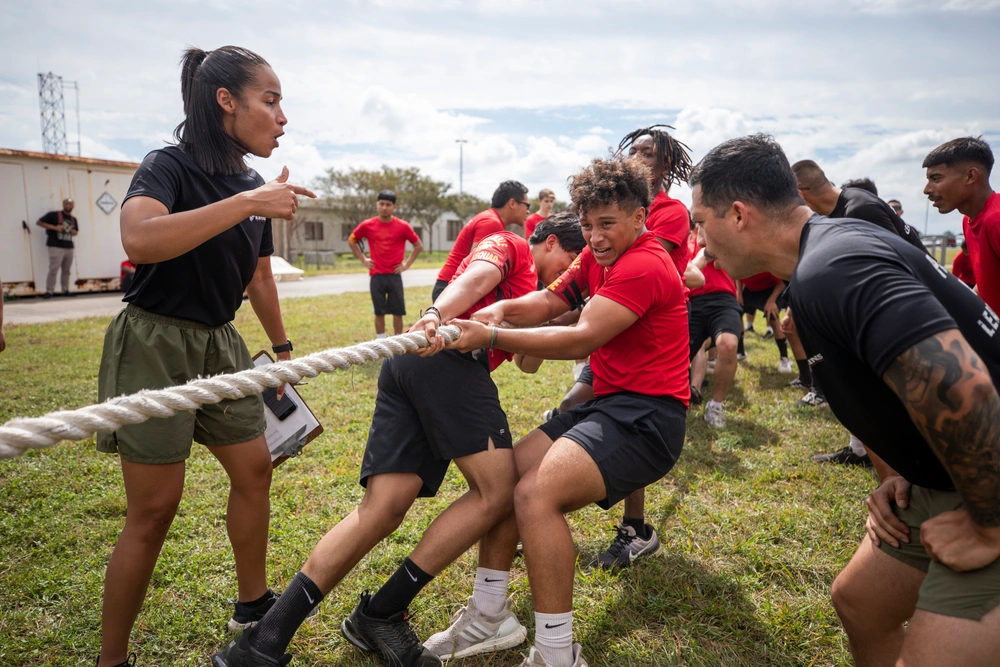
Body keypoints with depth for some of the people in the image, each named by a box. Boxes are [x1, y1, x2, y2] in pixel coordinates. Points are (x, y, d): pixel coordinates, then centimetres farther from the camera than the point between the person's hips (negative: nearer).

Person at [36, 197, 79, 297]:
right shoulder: (54, 215, -3)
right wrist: (54, 227, -15)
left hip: (69, 247, 6)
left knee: (66, 270, 9)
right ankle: (49, 292, -6)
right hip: (56, 247, -6)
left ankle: (65, 291, 16)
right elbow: (39, 222, -5)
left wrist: (72, 231, 2)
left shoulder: (73, 219, 15)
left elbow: (76, 232, 26)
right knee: (53, 270, -10)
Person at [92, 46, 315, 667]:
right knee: (154, 510, -4)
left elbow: (259, 275, 18)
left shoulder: (255, 186, 7)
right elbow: (140, 239, -36)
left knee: (254, 469, 12)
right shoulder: (170, 165, -14)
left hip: (219, 344, 8)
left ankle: (253, 604, 33)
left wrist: (282, 346, 23)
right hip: (155, 344, -7)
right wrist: (245, 203, -36)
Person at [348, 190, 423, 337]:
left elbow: (418, 245, 9)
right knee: (379, 312, 5)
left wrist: (407, 264, 2)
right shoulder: (367, 225, 0)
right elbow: (351, 241, 16)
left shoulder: (403, 226, -3)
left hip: (395, 275, -1)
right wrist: (363, 260, 8)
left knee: (398, 312, 3)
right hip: (376, 276, 1)